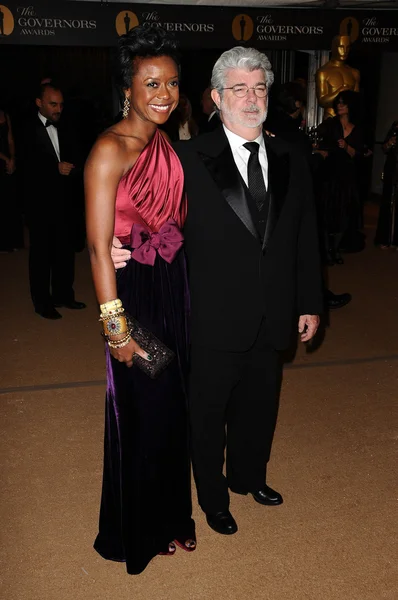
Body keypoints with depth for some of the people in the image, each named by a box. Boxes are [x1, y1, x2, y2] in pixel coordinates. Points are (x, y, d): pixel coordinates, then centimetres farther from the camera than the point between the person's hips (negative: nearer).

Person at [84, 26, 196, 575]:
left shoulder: (169, 144, 8)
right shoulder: (111, 149, -16)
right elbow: (98, 245, -19)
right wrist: (116, 325, -19)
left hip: (175, 286, 7)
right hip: (135, 290, -7)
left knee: (174, 406, 18)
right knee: (142, 412, 8)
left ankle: (170, 514, 41)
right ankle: (139, 530, 33)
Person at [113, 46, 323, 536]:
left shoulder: (291, 162, 4)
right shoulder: (189, 159, -9)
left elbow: (306, 239, 8)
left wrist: (310, 304, 8)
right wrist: (121, 248, -30)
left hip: (272, 320, 4)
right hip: (216, 321, -4)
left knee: (259, 406, 22)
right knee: (209, 412, 14)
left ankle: (248, 476, 50)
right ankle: (213, 498, 39)